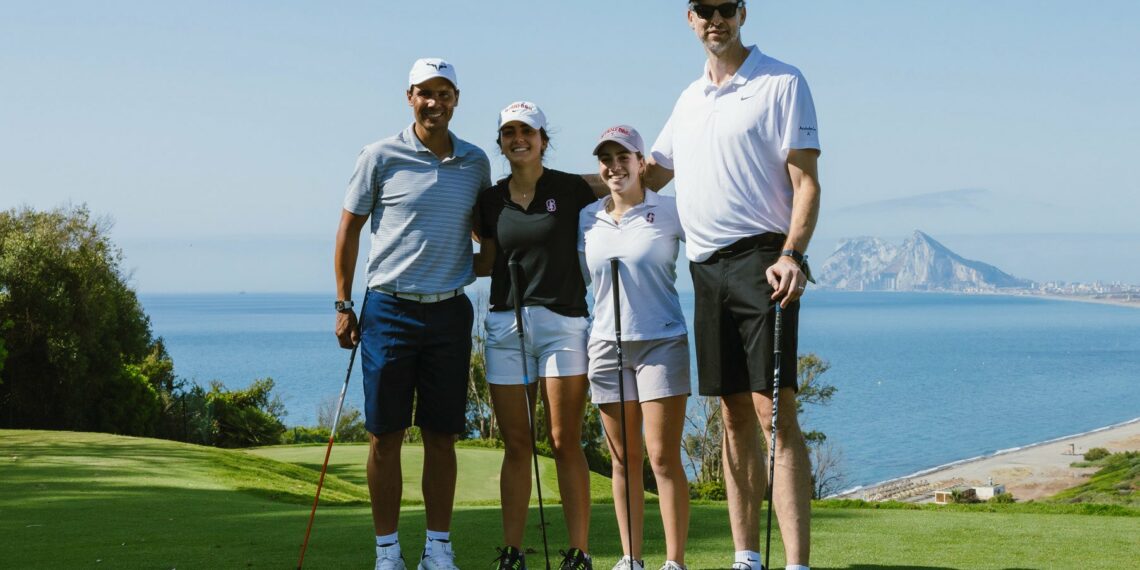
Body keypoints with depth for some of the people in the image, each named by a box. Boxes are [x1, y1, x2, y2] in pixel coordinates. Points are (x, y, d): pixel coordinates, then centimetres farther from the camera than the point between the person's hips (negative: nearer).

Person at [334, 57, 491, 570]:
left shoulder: (476, 162, 8)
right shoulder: (382, 156, -2)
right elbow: (349, 228, 4)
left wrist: (481, 270, 9)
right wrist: (343, 304, 1)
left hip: (450, 311, 3)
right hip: (390, 309, -3)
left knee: (441, 436, 6)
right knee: (385, 436, 0)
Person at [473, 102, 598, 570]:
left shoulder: (571, 189, 0)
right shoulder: (491, 200, 10)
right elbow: (486, 264, 15)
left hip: (562, 321, -3)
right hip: (504, 324, 3)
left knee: (565, 443, -3)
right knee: (516, 444, 4)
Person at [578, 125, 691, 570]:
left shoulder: (669, 211, -2)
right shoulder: (586, 219, 9)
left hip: (662, 340, -4)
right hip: (607, 344, 4)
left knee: (663, 457, -7)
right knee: (624, 459, 7)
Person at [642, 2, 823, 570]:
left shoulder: (782, 82, -2)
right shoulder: (689, 99, 18)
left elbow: (806, 181, -8)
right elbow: (651, 173, 31)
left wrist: (791, 253, -21)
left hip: (760, 260, -6)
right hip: (706, 267, 7)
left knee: (775, 413, -14)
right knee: (734, 418, 9)